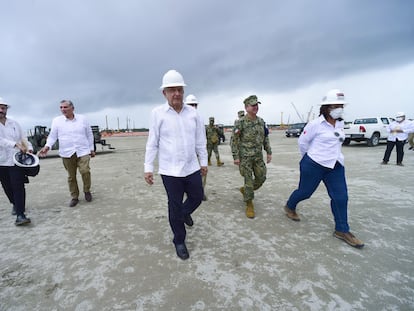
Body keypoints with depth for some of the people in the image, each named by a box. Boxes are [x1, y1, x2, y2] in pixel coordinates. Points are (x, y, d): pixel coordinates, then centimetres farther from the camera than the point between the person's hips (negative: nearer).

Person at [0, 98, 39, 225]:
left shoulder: (14, 123, 8)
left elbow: (23, 138, 13)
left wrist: (29, 148, -4)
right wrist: (16, 145, -30)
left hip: (16, 160, 0)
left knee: (18, 187, -9)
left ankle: (20, 215, -11)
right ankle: (15, 204, 39)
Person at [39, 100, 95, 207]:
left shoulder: (82, 118, 5)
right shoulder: (57, 120, 5)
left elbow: (89, 134, 11)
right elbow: (52, 136, 5)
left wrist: (91, 149, 11)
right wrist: (47, 146, -14)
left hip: (83, 151, -1)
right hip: (67, 153, 1)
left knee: (85, 171, -18)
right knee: (71, 176, 7)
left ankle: (87, 191, 7)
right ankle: (74, 197, 22)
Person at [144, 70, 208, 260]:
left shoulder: (193, 113, 2)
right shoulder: (157, 113, -6)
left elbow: (200, 141, 8)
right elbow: (152, 143, -4)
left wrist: (203, 162, 11)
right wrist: (148, 168, -5)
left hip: (192, 168, 4)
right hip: (170, 171, -3)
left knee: (197, 198, 18)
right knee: (175, 207, 8)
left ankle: (185, 213, 52)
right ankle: (179, 241, 29)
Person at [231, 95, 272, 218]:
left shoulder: (261, 121, 7)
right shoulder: (240, 122, -11)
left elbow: (265, 138, 14)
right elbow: (234, 140, -11)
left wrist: (269, 152, 10)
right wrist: (235, 157, -15)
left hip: (258, 156, 6)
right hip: (245, 156, -6)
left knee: (261, 178, 9)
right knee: (249, 180, -3)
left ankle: (244, 190, 34)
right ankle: (249, 205, 13)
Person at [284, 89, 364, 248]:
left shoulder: (340, 124, 7)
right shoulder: (315, 124, -14)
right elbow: (302, 141, -5)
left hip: (335, 166, 6)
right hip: (314, 165, -6)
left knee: (341, 197, 4)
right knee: (305, 191, 9)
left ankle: (342, 230, 17)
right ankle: (290, 207, 38)